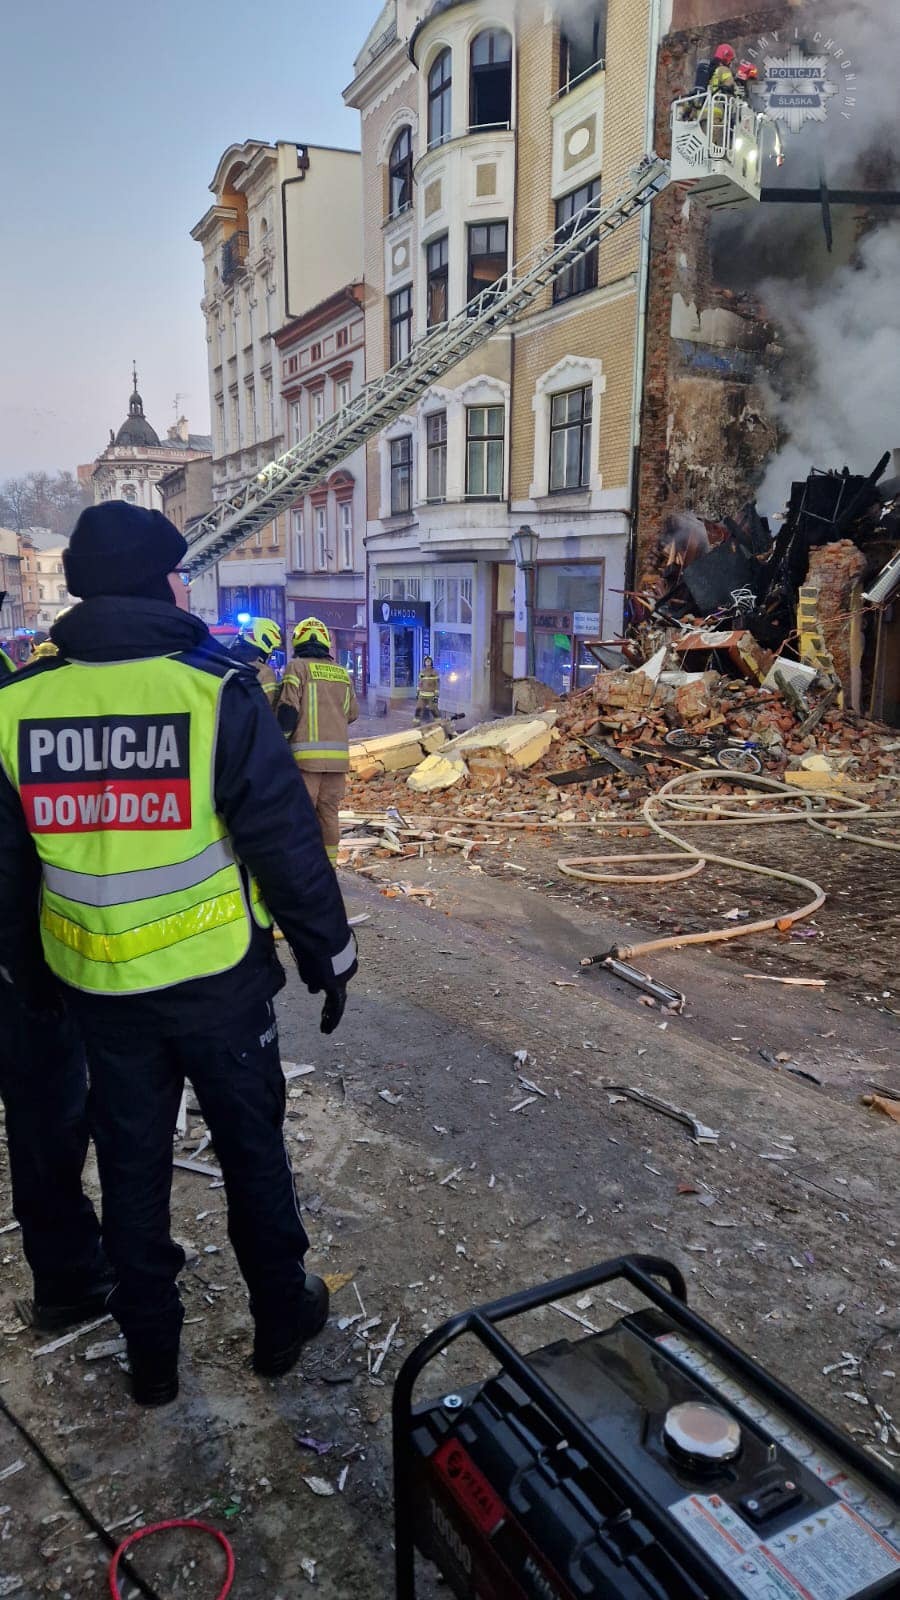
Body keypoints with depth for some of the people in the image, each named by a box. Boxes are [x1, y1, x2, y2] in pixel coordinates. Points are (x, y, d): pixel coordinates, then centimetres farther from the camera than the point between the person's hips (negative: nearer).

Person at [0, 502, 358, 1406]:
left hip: (96, 983, 3)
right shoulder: (215, 691, -16)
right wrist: (327, 952, -1)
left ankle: (149, 1354, 36)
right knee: (251, 1147, 17)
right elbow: (285, 840, -13)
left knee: (130, 1162, 19)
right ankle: (281, 1322, 35)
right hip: (214, 975, -3)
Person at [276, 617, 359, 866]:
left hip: (306, 753, -4)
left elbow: (288, 709, -9)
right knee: (329, 811, 12)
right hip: (338, 754, 5)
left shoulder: (297, 667, -2)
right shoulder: (342, 673, 13)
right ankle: (329, 864, 17)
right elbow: (352, 713, 18)